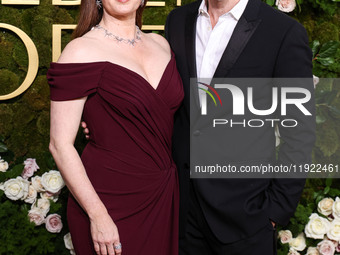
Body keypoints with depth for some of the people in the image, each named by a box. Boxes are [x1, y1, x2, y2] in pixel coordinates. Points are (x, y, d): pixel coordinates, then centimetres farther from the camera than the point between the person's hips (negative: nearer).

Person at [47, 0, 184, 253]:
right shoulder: (81, 51, -12)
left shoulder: (160, 44, 6)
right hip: (110, 202, -5)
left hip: (163, 197, 6)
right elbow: (60, 145, -13)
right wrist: (98, 215, -16)